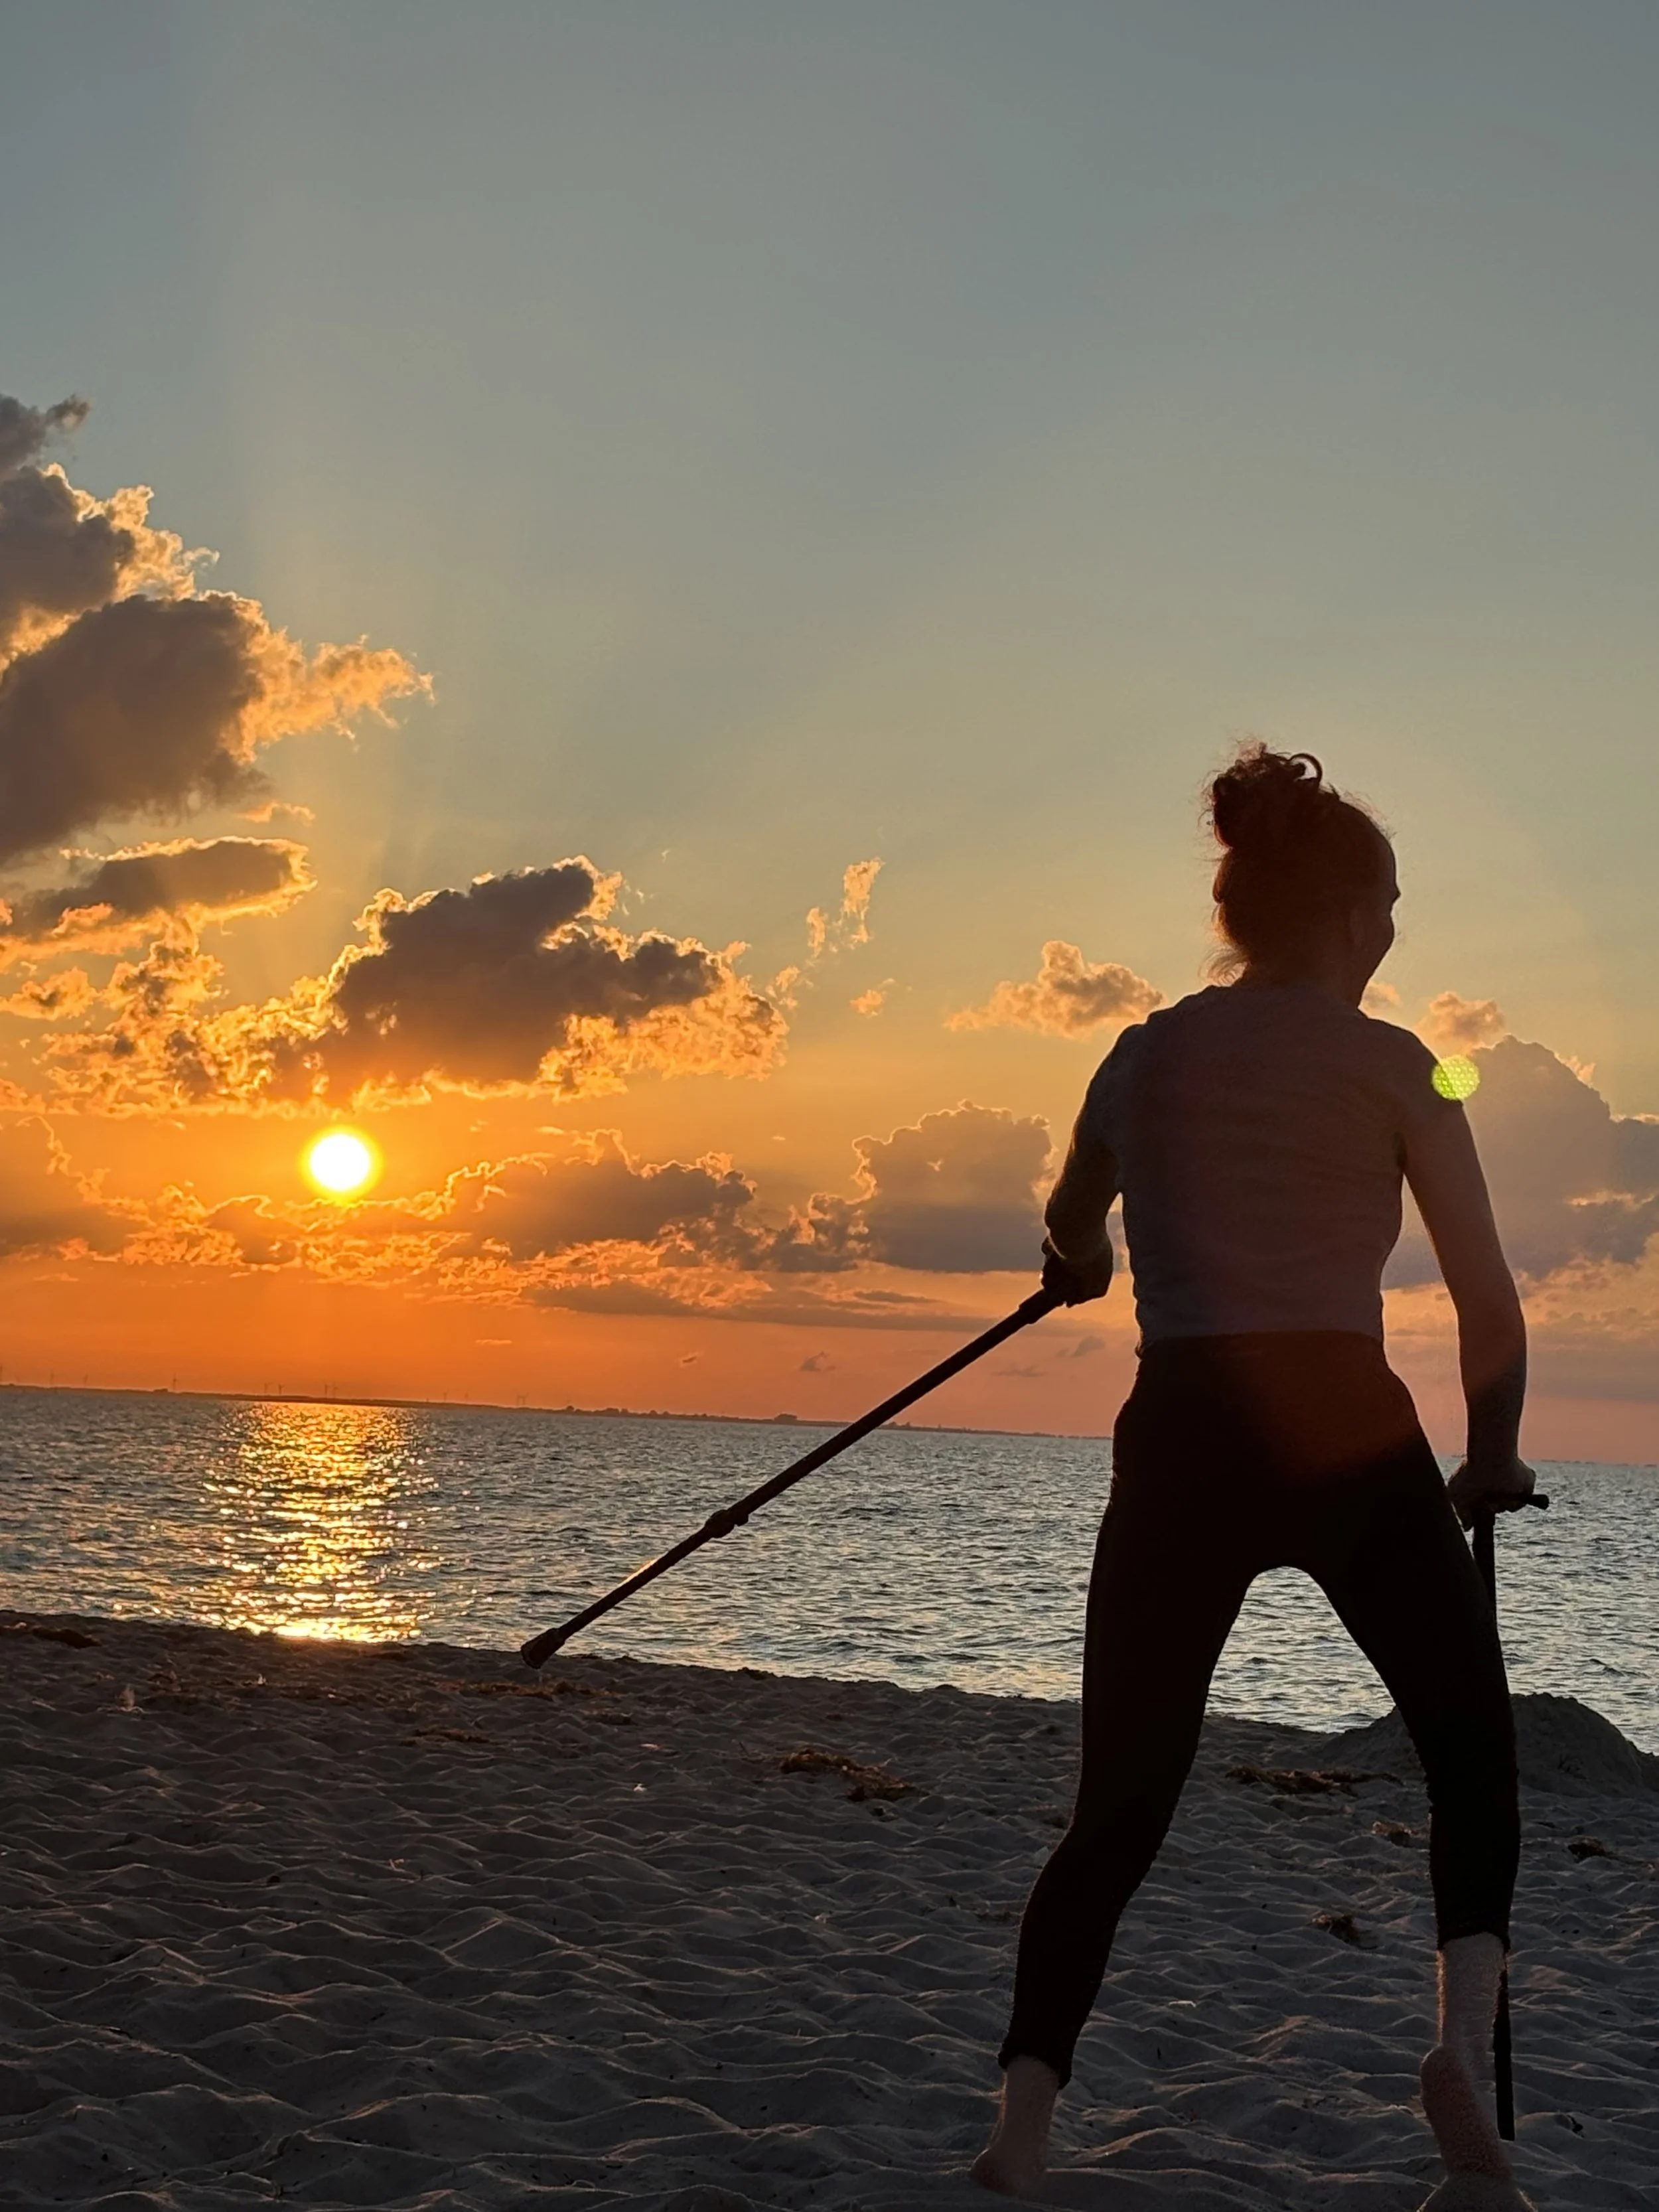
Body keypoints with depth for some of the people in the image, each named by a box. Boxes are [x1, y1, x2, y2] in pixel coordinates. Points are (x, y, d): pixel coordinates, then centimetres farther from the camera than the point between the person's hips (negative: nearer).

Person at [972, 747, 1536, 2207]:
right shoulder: (1387, 1063, 2)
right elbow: (1490, 1303, 2)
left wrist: (1085, 1261, 54)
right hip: (1349, 1438, -2)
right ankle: (1467, 2040, -5)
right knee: (1474, 1754, 16)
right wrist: (1492, 1461, 18)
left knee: (1121, 1807, 10)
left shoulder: (1145, 1055, 12)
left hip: (1179, 1444, 3)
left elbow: (1070, 1237, 31)